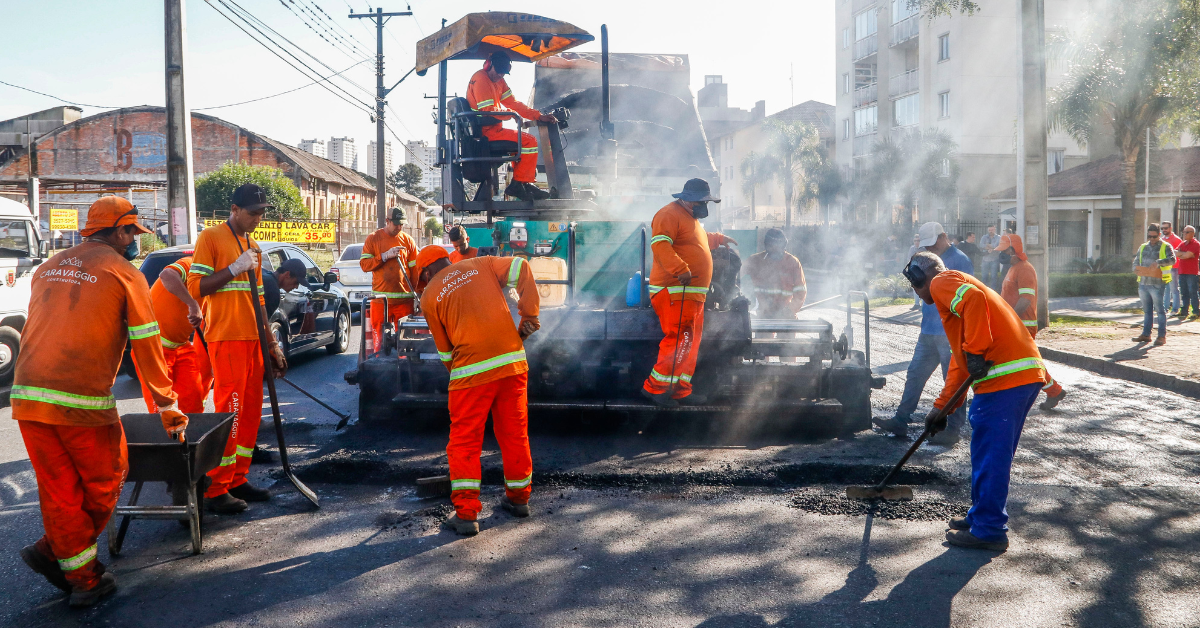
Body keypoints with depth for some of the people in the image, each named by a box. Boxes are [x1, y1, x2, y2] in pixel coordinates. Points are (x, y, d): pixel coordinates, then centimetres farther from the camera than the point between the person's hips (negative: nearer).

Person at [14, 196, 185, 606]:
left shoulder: (50, 267, 19)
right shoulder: (124, 274, 0)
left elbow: (31, 333, 24)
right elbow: (147, 346, 0)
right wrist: (167, 406, 7)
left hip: (27, 395, 6)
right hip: (83, 401, -6)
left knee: (59, 490, 13)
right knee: (104, 483, 15)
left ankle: (83, 577, 17)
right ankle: (53, 551, 16)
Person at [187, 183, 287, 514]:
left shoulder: (253, 245, 18)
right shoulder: (211, 237, -3)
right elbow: (195, 287, -11)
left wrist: (272, 343, 18)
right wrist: (235, 268, -17)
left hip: (252, 338, 7)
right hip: (226, 338, -7)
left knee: (251, 411, 8)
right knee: (229, 412, -8)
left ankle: (237, 480, 17)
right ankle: (216, 490, 0)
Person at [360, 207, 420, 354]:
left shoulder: (407, 240, 9)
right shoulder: (373, 239, 7)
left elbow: (415, 268, 6)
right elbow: (364, 264, 0)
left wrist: (418, 295, -2)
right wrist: (385, 256, -12)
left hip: (404, 299, 1)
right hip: (380, 299, -1)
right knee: (379, 339, 1)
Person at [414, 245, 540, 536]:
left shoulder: (429, 296, 7)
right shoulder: (480, 266, 14)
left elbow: (444, 350, 10)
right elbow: (521, 268, 2)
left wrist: (454, 370, 26)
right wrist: (529, 315, 1)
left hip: (472, 370, -3)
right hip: (513, 361, 4)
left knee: (464, 441, 6)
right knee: (515, 433, 16)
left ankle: (466, 513, 4)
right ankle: (519, 497, 30)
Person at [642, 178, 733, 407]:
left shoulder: (691, 218, 24)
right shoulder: (669, 214, -11)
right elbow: (660, 244, -26)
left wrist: (719, 239, 52)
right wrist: (680, 269, -35)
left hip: (693, 294, 11)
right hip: (674, 292, -11)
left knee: (691, 343, 12)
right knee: (678, 340, -14)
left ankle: (680, 390, 18)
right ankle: (654, 387, -8)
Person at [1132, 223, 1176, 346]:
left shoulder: (1165, 247, 0)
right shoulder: (1143, 247, 17)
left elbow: (1172, 259, -15)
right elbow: (1136, 261, 21)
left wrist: (1158, 262, -30)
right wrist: (1136, 269, -1)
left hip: (1157, 284, -5)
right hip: (1143, 284, 6)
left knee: (1160, 310, -3)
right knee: (1147, 310, 12)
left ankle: (1162, 336, 1)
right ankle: (1146, 334, 17)